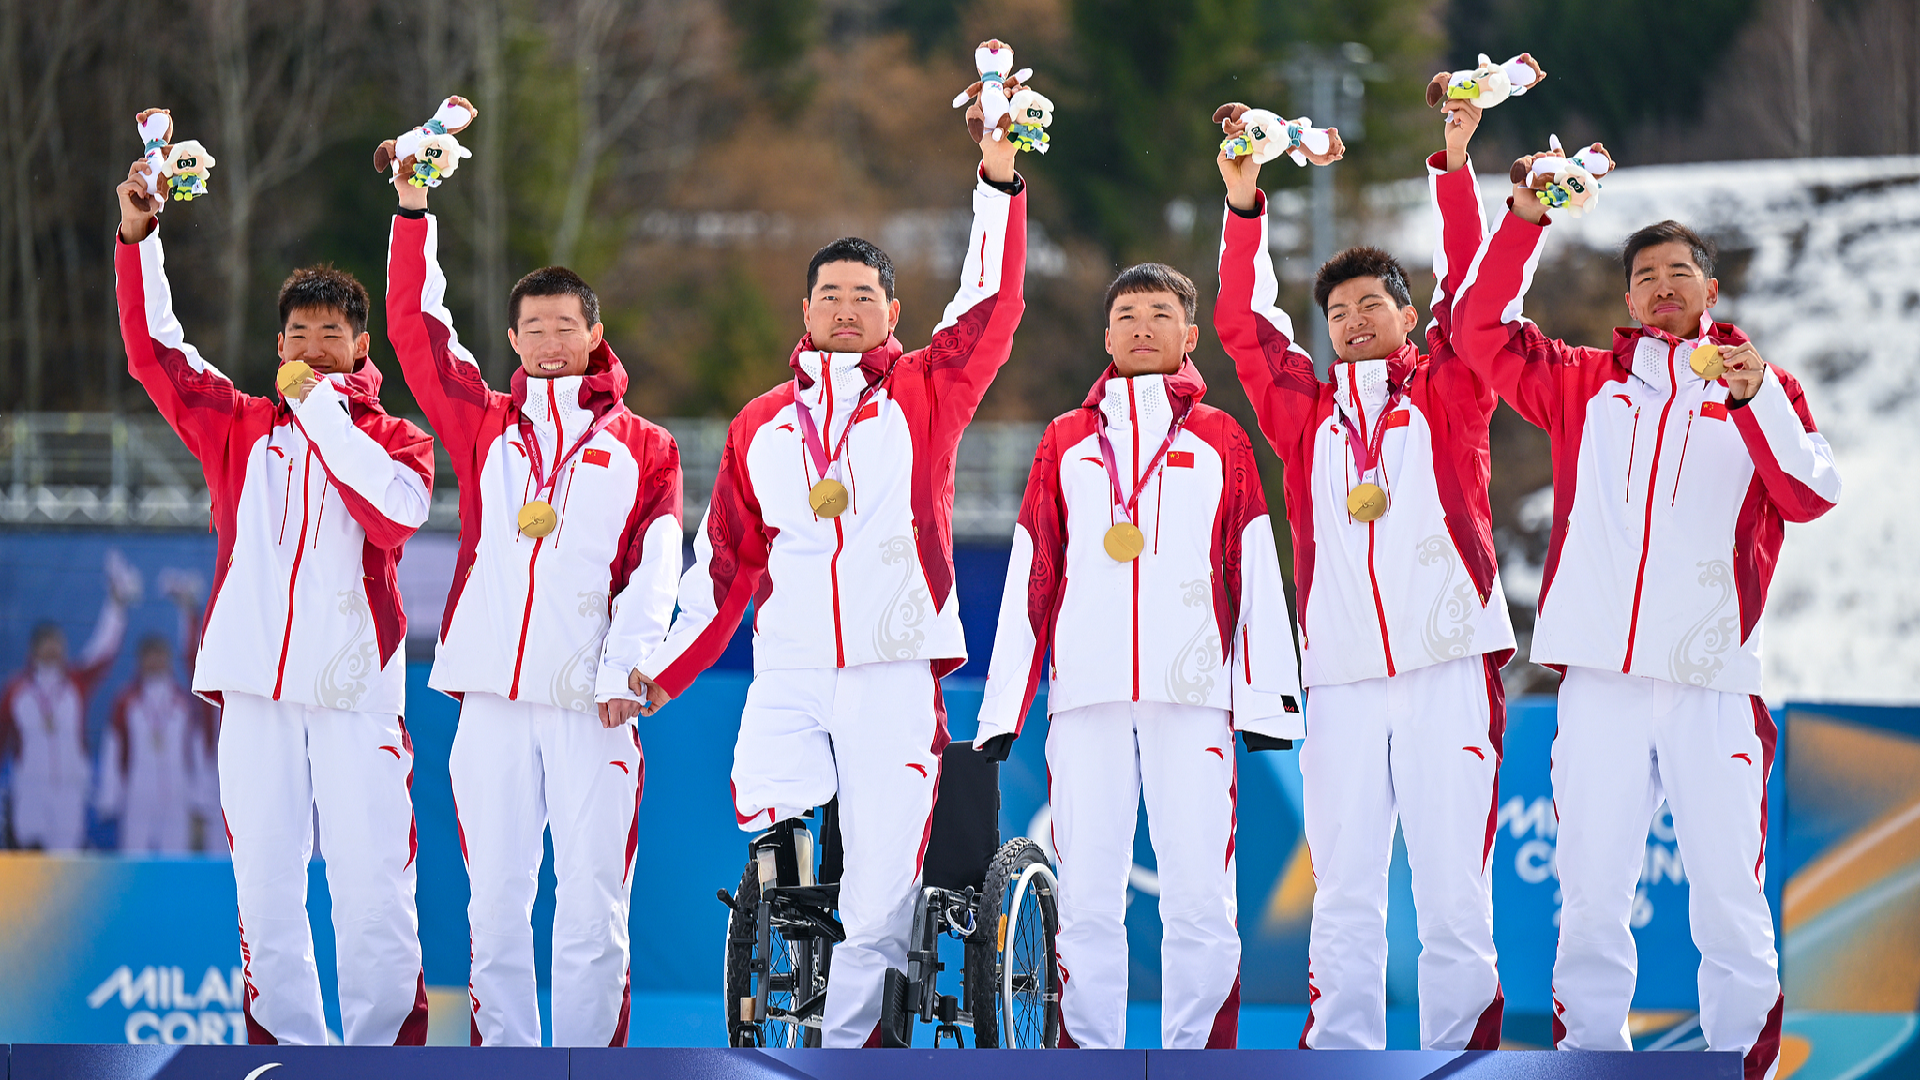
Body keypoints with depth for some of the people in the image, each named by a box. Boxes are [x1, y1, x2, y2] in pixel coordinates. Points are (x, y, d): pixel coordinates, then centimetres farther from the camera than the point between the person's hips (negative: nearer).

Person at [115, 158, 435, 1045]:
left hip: (355, 684, -2)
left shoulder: (395, 439, 10)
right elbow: (154, 350, 11)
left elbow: (396, 511, -10)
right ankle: (287, 1050, 6)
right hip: (257, 685, 2)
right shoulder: (242, 426, 16)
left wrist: (322, 410, -6)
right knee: (265, 887, 1)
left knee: (372, 885, -7)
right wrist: (138, 236, 1)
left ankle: (385, 1053, -2)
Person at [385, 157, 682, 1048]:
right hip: (493, 694, 2)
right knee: (496, 900, 1)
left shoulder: (642, 447, 12)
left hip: (590, 702, -1)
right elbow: (415, 329, 11)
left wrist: (626, 667, -10)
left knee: (592, 901, -4)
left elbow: (655, 566, 3)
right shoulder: (484, 425, 16)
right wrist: (414, 209, 4)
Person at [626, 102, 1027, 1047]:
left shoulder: (924, 393, 8)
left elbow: (993, 305, -5)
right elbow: (727, 561, 20)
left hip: (894, 672, -2)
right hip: (787, 676, 2)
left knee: (882, 876, -7)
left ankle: (848, 1048, -2)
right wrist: (666, 668, 16)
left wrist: (999, 174, -13)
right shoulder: (762, 424, 15)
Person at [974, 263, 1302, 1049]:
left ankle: (1198, 1053, -2)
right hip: (1086, 694, 1)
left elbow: (1255, 573, 9)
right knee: (1088, 899, -2)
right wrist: (1003, 703, 8)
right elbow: (1028, 579, 15)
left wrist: (1268, 696, 1)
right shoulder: (1066, 443, 17)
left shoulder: (1221, 440, 13)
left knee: (1200, 897, -8)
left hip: (1192, 692, -1)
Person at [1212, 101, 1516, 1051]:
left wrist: (1451, 165, -7)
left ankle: (1460, 1055, -1)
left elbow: (1471, 293, 1)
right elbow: (1244, 325, 11)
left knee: (1453, 888, -4)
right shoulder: (1308, 411, 15)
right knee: (1343, 892, 2)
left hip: (1447, 668, -2)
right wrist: (1244, 204, 2)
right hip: (1341, 678, 2)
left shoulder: (1447, 395, 11)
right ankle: (1337, 1056, 4)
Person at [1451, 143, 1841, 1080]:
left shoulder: (1761, 391, 12)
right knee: (1590, 894, 2)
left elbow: (1811, 495, -3)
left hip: (1713, 680, -2)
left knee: (1729, 891, -5)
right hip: (1601, 674, 2)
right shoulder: (1589, 384, 17)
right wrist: (1527, 219, 3)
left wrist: (1758, 395, -16)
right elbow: (1482, 330, 11)